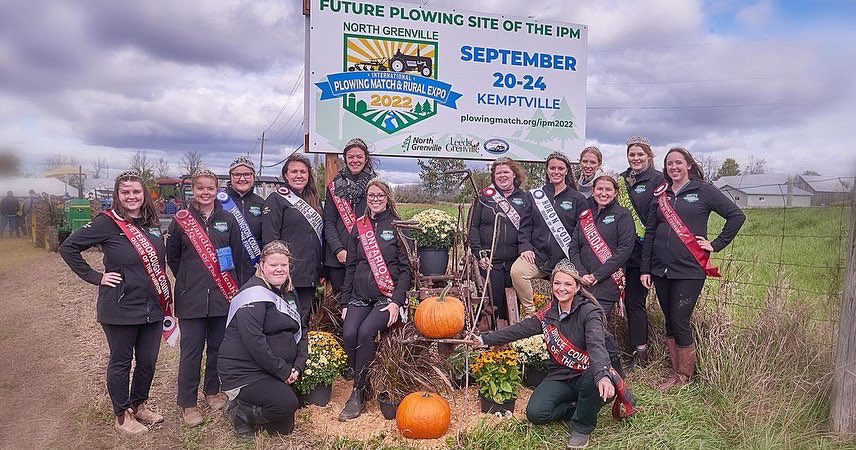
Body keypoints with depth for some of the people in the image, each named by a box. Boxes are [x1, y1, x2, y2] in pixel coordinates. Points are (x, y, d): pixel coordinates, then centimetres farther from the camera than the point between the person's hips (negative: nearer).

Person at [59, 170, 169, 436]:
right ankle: (122, 415, 25)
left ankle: (139, 405, 36)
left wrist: (166, 297, 12)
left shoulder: (152, 223, 7)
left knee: (148, 361, 15)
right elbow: (68, 247, -9)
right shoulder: (107, 223, -10)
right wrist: (95, 277, -12)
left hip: (153, 307, 5)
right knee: (121, 362, 10)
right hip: (120, 308, -5)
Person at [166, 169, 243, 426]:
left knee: (218, 346, 12)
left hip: (222, 295, 2)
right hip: (191, 298, -2)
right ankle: (187, 403, 15)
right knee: (191, 351, 2)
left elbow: (236, 253, 8)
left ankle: (212, 391, 31)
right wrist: (188, 280, 5)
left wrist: (226, 280, 4)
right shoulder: (181, 220, 1)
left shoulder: (228, 220, 5)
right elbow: (172, 257, 7)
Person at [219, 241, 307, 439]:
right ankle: (238, 411, -1)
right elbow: (253, 341, -26)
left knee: (284, 428, 9)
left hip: (275, 372, 9)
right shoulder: (254, 293, -17)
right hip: (242, 371, -9)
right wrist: (283, 370, -21)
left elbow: (301, 332, 11)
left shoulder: (289, 294, 10)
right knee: (287, 403, -25)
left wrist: (298, 366, -5)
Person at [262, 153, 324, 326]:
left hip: (310, 276, 6)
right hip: (288, 275, -6)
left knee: (304, 320, 12)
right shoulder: (276, 200, -4)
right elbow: (269, 239, -10)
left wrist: (322, 272, 16)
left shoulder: (314, 200, 17)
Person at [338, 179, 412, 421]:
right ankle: (364, 382, -1)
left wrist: (397, 301, -12)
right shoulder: (358, 228, 14)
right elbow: (351, 267, 15)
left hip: (387, 297, -3)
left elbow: (406, 268, -2)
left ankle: (358, 393, -11)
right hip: (360, 296, 4)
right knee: (349, 333, -21)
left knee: (366, 331, -26)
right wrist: (345, 302, 9)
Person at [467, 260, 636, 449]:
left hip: (585, 375, -3)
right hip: (560, 377, 4)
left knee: (595, 378, -39)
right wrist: (484, 339, 2)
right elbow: (519, 330, 7)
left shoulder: (589, 311, -14)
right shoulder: (548, 313, 3)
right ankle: (575, 409, 10)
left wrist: (602, 375, -50)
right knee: (535, 413, -21)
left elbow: (596, 345, -31)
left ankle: (582, 426, -9)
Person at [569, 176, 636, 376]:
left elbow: (625, 249, -9)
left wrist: (597, 275, -12)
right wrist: (581, 274, -6)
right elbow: (573, 247, 10)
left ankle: (614, 366, 6)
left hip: (607, 283, -5)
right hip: (583, 283, 5)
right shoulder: (585, 215, 15)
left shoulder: (622, 215, 1)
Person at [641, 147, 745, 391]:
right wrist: (645, 268, 6)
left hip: (689, 270, -5)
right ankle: (676, 373, 22)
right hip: (660, 269, 5)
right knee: (670, 322, 10)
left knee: (680, 323, -4)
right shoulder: (660, 193, 12)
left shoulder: (703, 190, -1)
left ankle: (685, 377, 11)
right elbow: (650, 231, 11)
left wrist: (716, 244, -6)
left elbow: (737, 215, -3)